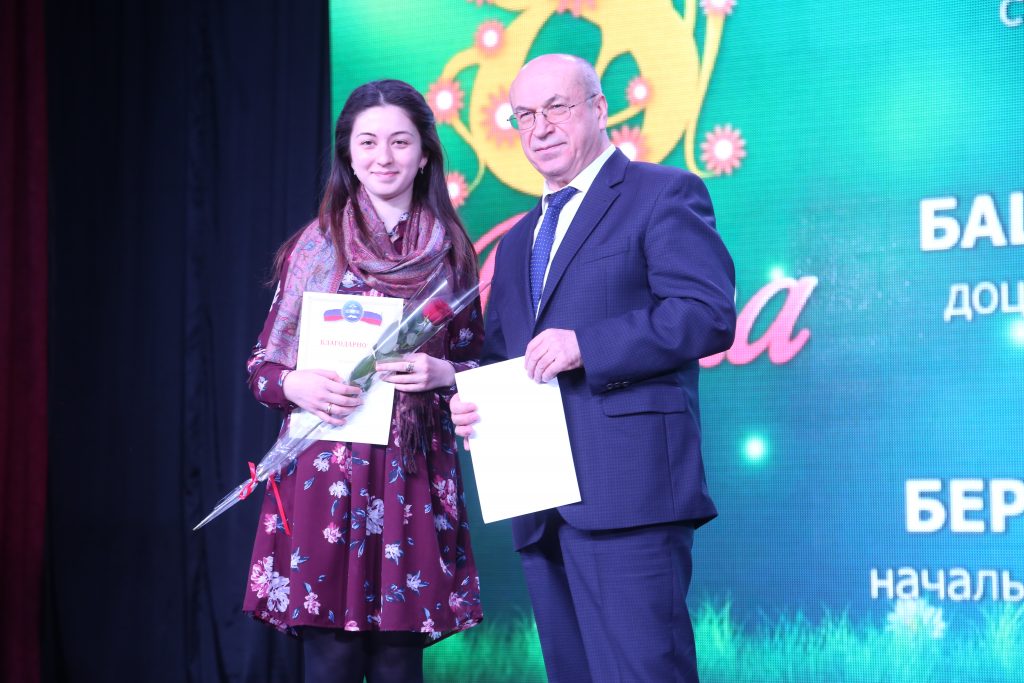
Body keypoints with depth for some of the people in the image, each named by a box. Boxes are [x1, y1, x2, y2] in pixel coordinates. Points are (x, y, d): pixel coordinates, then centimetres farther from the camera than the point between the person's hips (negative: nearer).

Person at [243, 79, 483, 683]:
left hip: (415, 478, 1)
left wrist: (440, 373, -9)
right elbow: (264, 362, 8)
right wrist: (296, 384, -14)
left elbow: (476, 364, 12)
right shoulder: (316, 244, 5)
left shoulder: (452, 251, 8)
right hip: (325, 471, -1)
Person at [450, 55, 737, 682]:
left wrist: (586, 346, -18)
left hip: (627, 493, -8)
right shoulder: (518, 242, 25)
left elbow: (710, 314, -12)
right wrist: (470, 398, 7)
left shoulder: (664, 196, 1)